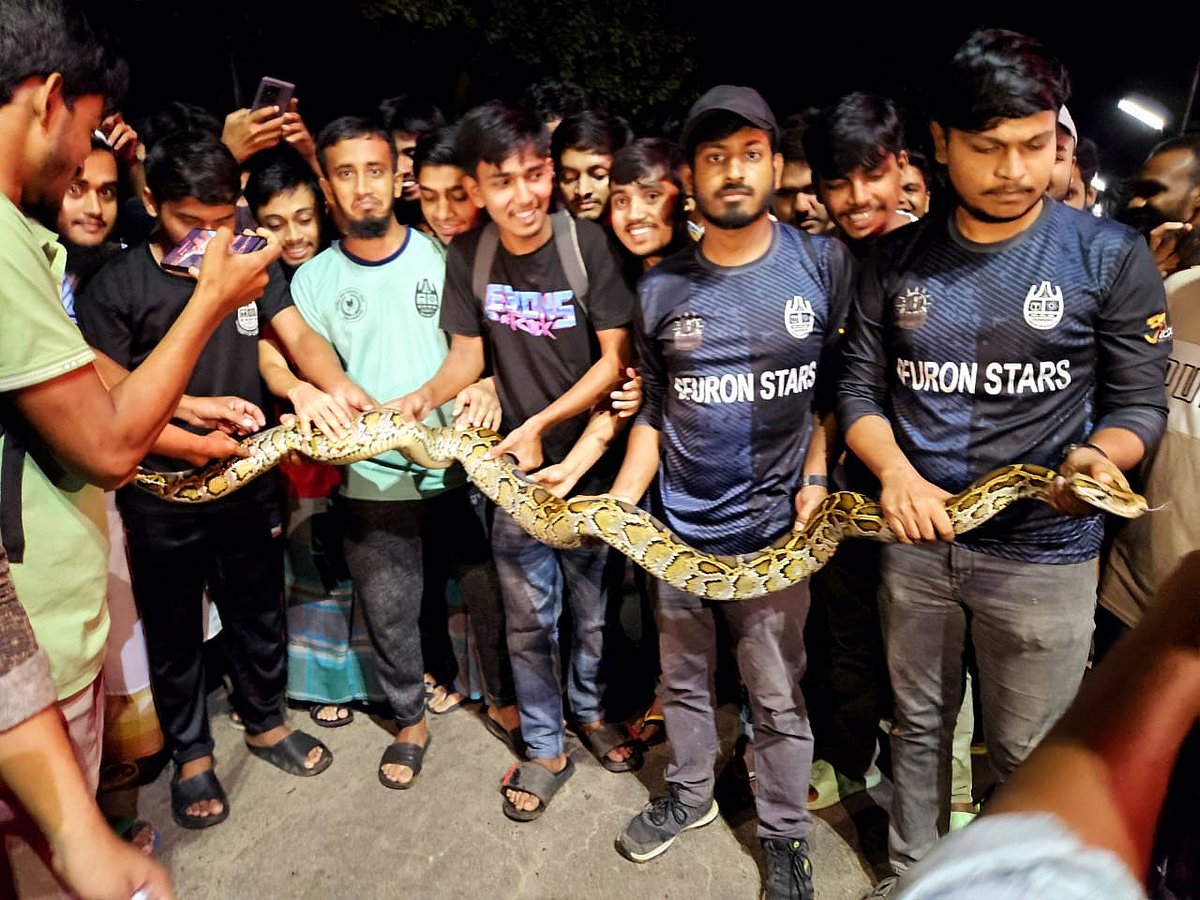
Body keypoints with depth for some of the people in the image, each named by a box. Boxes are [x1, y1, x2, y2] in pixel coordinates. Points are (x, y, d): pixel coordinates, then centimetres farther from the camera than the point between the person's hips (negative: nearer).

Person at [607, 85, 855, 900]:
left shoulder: (824, 264, -5)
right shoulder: (660, 287, -1)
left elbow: (838, 385, 4)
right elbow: (654, 410, 6)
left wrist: (817, 475, -7)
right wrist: (618, 502, -3)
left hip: (775, 525, -2)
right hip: (679, 526, 3)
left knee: (778, 696, 9)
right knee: (683, 679, 19)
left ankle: (786, 834, 32)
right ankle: (690, 795, 43)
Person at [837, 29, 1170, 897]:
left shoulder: (1110, 256, -7)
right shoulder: (899, 258, 0)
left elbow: (1140, 402, -3)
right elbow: (862, 390, 2)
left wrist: (1099, 457, -24)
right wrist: (896, 472, -16)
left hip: (1043, 551, -2)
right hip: (917, 536, 3)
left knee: (1028, 756, 12)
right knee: (920, 725, 20)